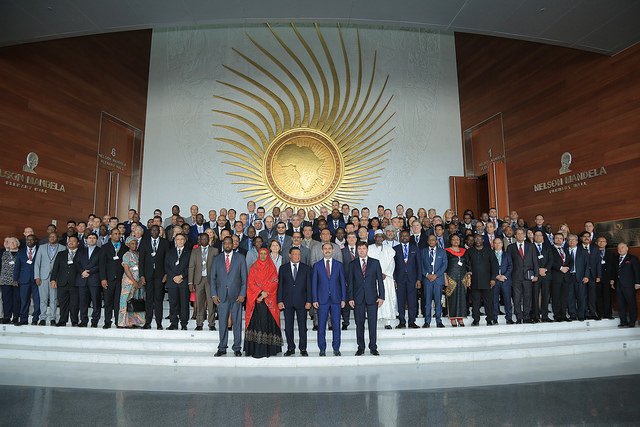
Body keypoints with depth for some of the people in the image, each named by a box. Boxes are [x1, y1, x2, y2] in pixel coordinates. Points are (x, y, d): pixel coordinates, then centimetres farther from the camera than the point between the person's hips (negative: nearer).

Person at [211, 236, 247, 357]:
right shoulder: (217, 259, 9)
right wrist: (214, 294, 0)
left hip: (236, 296, -1)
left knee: (237, 322, 4)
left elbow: (244, 277, 1)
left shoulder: (240, 258, 4)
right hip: (222, 296, 2)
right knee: (222, 323, 6)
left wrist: (242, 294, -6)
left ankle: (237, 348, 14)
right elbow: (213, 278, 9)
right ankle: (222, 348, 17)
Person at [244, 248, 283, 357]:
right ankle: (256, 349, -3)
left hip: (269, 301, 0)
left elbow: (274, 282, -1)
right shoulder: (254, 267, 11)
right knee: (256, 321, -5)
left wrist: (265, 294, -12)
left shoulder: (272, 268, 8)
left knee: (267, 321, -4)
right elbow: (250, 283, 3)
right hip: (255, 299, 1)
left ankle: (267, 348, 0)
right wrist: (260, 292, -11)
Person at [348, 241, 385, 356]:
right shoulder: (353, 264, 7)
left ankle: (373, 348, 13)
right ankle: (360, 348, 15)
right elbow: (350, 282, 5)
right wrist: (350, 298, -3)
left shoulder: (375, 262, 6)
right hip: (358, 298, 1)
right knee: (359, 324, 5)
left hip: (372, 297, 0)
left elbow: (380, 280, 5)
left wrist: (381, 296, -2)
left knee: (373, 324, 2)